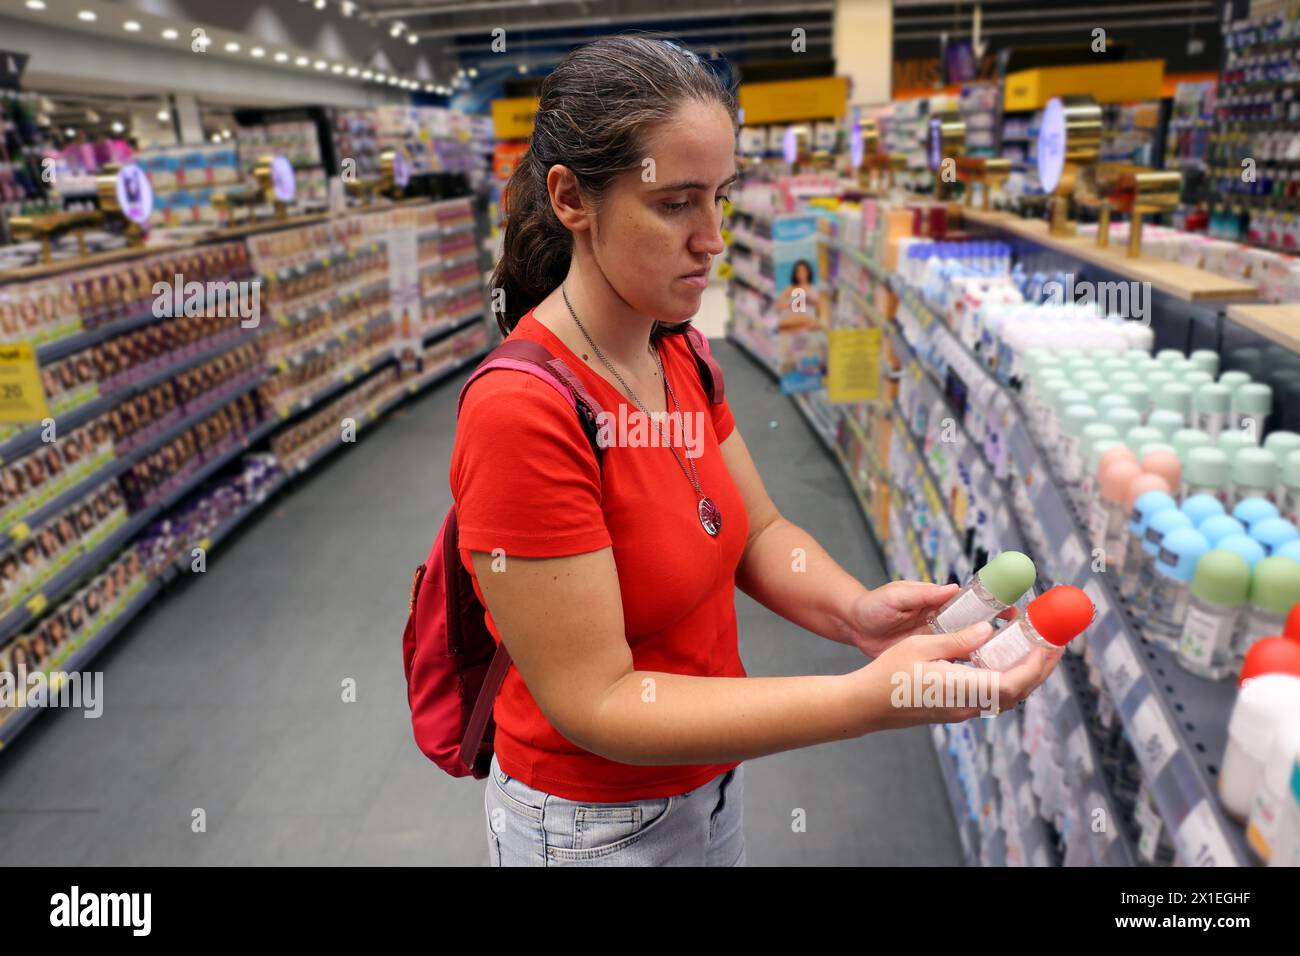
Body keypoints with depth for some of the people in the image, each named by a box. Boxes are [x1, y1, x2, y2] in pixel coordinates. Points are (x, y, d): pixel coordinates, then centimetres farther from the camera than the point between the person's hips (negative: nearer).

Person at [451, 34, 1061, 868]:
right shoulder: (521, 415, -28)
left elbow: (759, 532, 0)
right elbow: (595, 702, -26)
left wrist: (856, 611, -21)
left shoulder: (680, 354, -4)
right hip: (597, 823, -6)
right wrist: (865, 701, -33)